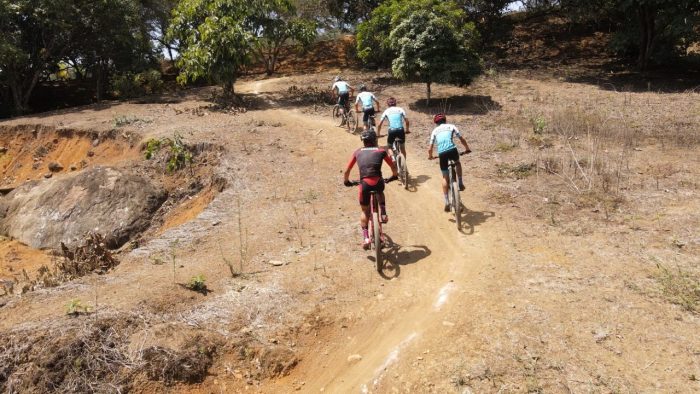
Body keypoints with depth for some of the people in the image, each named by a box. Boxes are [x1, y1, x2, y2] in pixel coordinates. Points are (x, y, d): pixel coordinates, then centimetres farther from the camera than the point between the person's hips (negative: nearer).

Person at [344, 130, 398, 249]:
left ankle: (365, 238, 11)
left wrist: (347, 181, 37)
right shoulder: (381, 151, 16)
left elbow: (347, 170, 19)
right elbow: (393, 167, 24)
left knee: (365, 211, 20)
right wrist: (394, 176, 43)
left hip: (365, 184, 0)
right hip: (378, 183, 0)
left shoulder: (358, 152, 18)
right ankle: (383, 214, 22)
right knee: (380, 194, 39)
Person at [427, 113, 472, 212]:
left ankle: (447, 201, 7)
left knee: (445, 177, 14)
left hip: (442, 153, 1)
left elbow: (430, 149, 19)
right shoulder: (451, 126, 20)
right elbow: (462, 139, 17)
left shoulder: (435, 130, 22)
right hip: (452, 150, -1)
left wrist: (430, 156, 39)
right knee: (458, 163, 35)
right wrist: (467, 148, 34)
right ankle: (460, 183, 27)